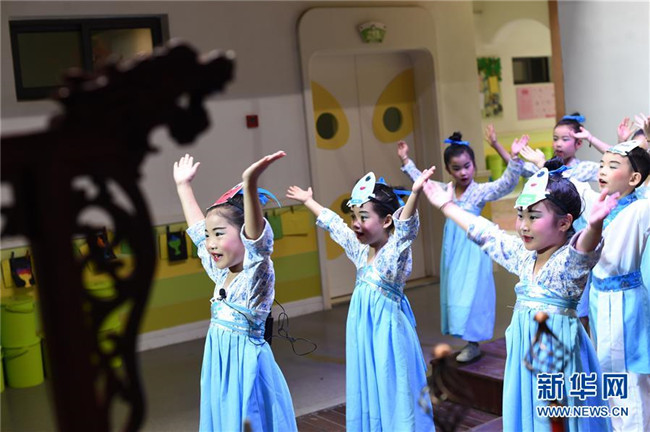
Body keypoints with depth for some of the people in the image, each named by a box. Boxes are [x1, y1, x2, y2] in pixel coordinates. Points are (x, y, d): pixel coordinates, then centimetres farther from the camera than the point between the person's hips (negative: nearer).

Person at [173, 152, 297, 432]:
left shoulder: (258, 273, -15)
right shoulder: (221, 275, 7)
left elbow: (257, 236, -34)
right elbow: (197, 229, 18)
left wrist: (250, 185, -50)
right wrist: (184, 186, 25)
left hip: (248, 365, -7)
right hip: (218, 366, 8)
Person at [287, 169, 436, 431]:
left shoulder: (396, 250, -13)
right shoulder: (360, 251, 8)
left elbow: (406, 226, -33)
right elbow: (333, 224, 22)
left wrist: (414, 193, -52)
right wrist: (308, 201, 34)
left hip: (388, 330, -7)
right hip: (362, 330, 7)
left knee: (393, 393, -1)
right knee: (367, 389, 14)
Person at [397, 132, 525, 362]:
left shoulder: (481, 191, -9)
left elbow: (506, 183, -22)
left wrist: (514, 158, -34)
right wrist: (405, 160, 21)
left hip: (472, 249, -6)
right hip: (453, 249, 6)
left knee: (471, 294, -4)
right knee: (454, 293, 8)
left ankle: (473, 344, 5)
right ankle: (469, 341, 17)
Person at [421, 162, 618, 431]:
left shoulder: (570, 258, -15)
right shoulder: (523, 254, 7)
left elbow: (585, 250, -37)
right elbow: (486, 234, 17)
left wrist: (594, 226, -60)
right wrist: (447, 206, 25)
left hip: (558, 346, -7)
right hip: (524, 347, 7)